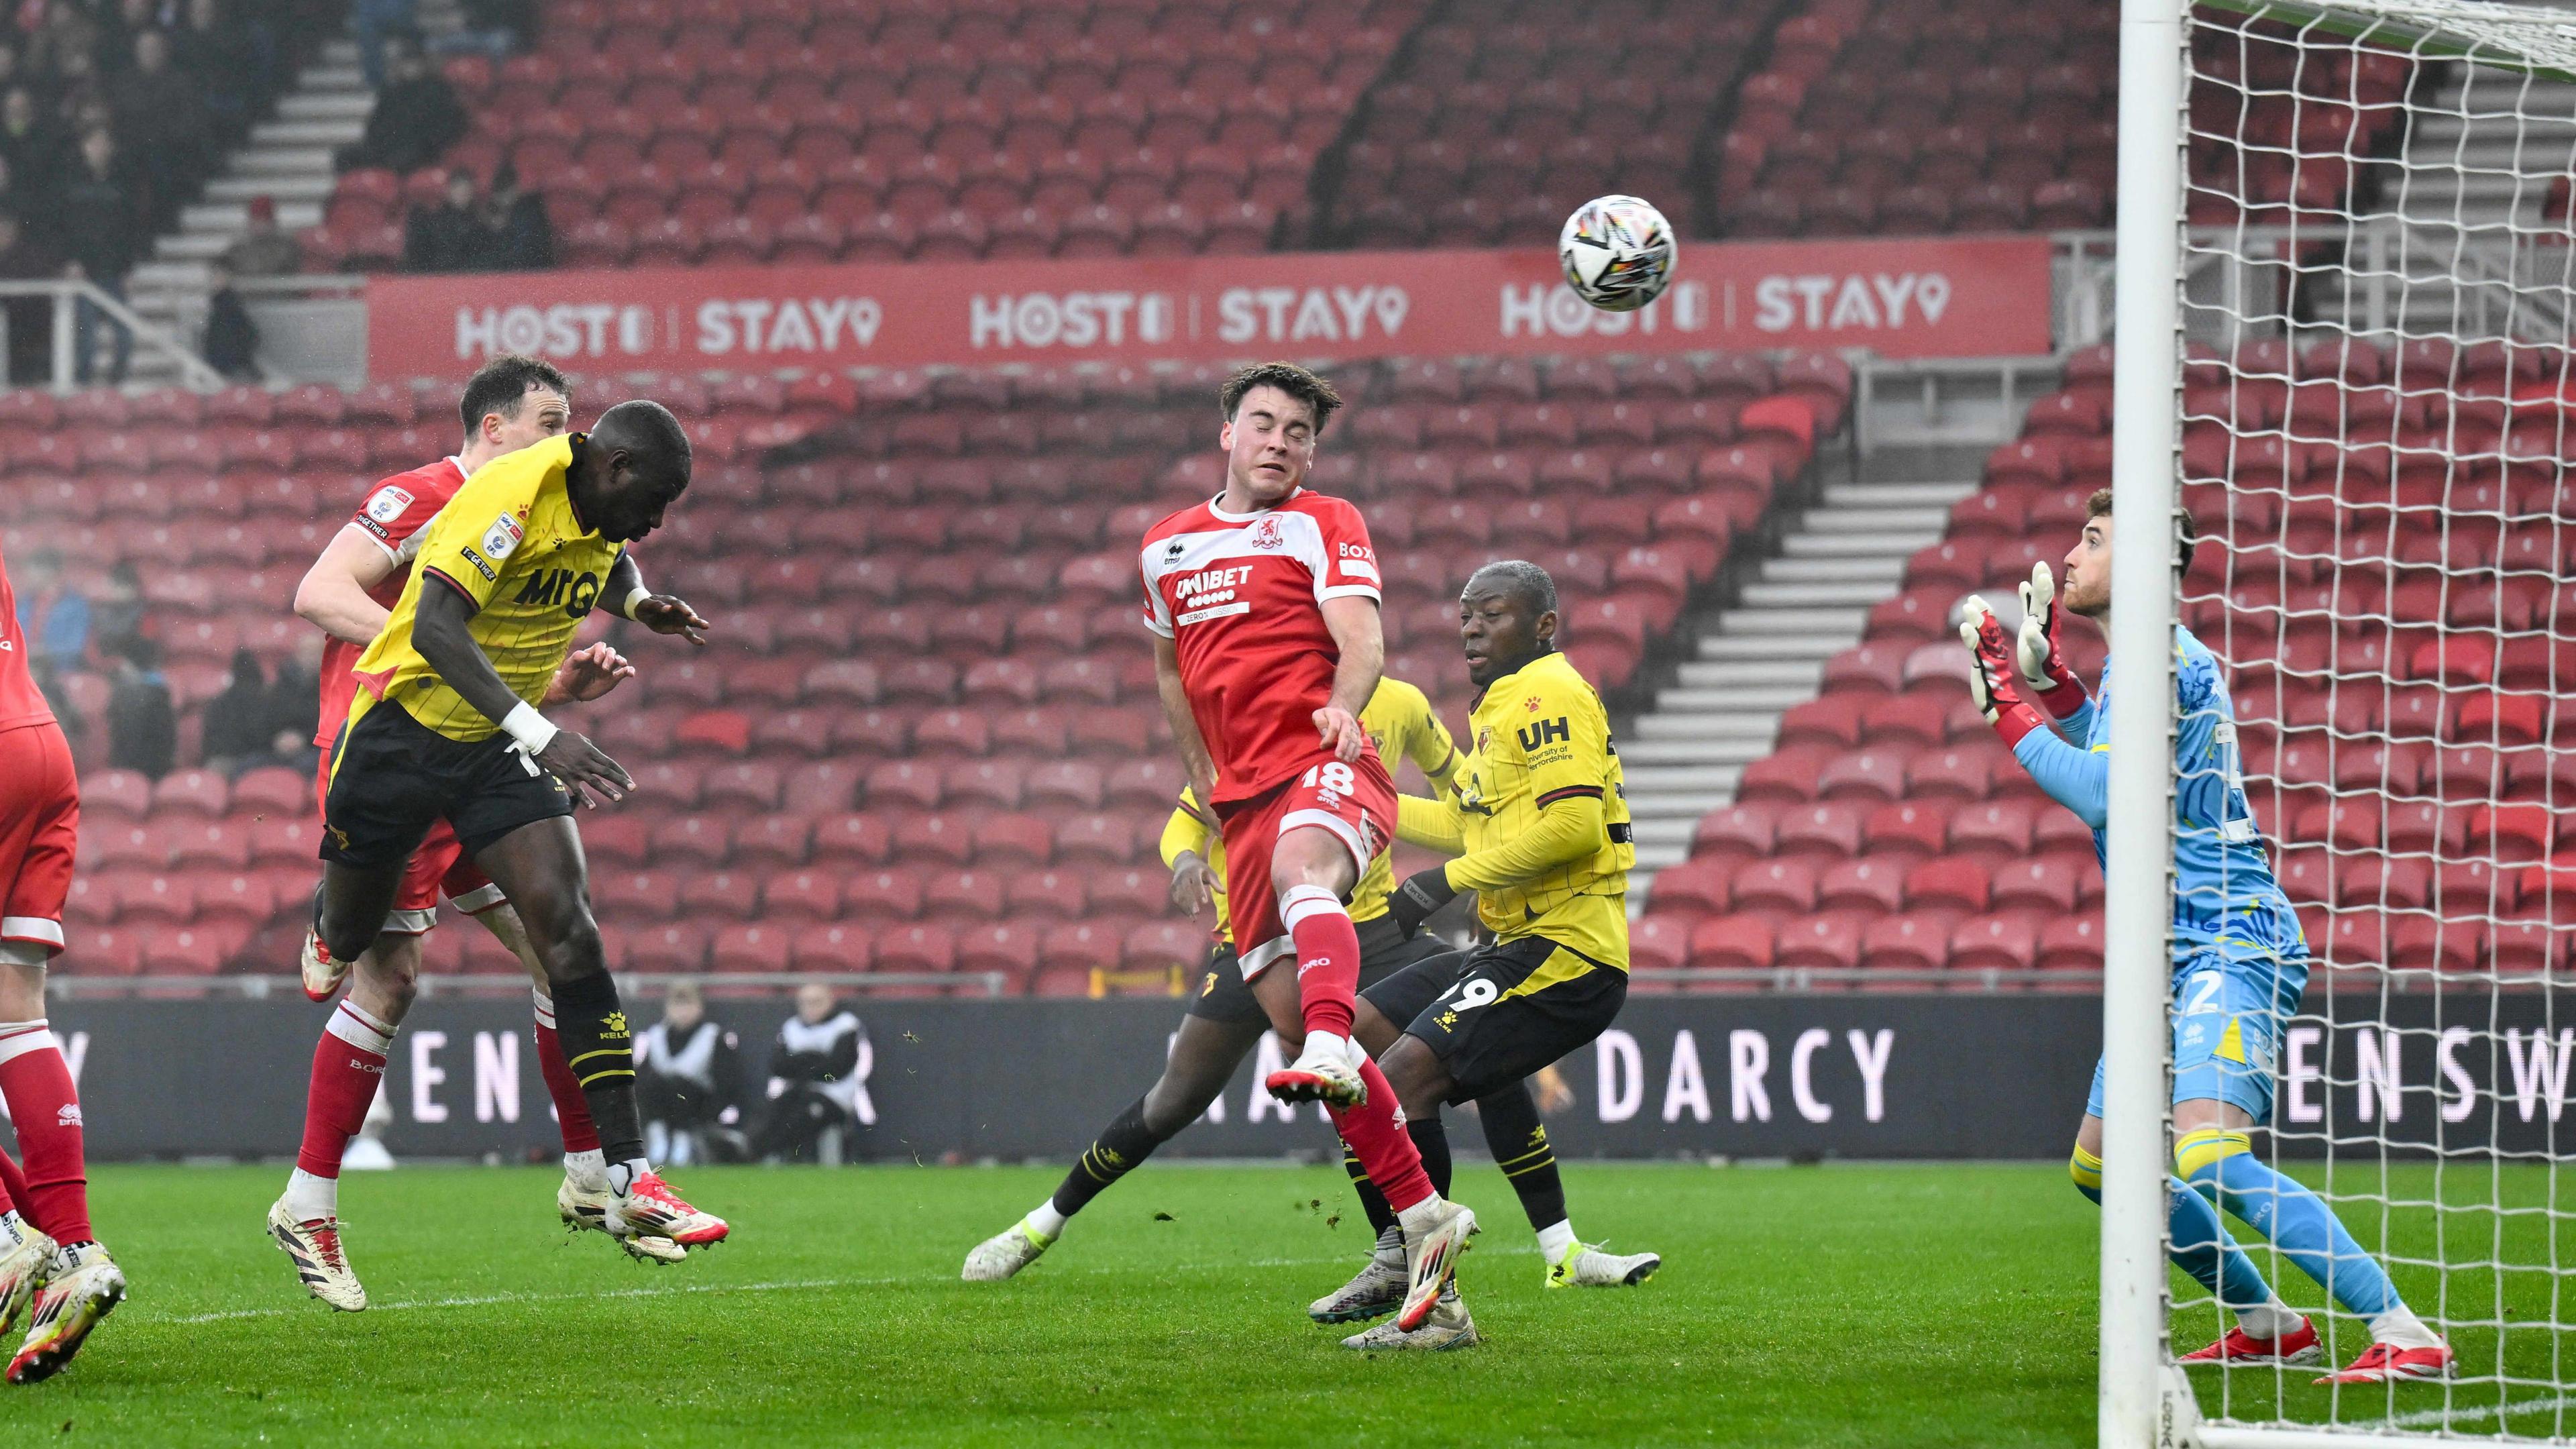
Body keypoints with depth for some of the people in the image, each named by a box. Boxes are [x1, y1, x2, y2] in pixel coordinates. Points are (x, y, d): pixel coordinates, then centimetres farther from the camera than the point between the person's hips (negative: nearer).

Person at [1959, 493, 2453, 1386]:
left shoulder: (2159, 658, -13)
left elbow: (2105, 795, -22)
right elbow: (2116, 773, 34)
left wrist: (2013, 713, -13)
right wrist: (2048, 678, 25)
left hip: (2229, 940, -11)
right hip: (2180, 952, 11)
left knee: (2206, 1158, -27)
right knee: (2102, 1167, 16)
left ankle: (2405, 1336, -31)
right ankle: (2267, 1324, 26)